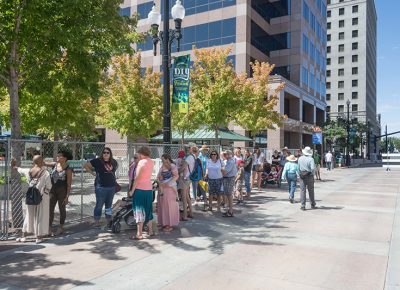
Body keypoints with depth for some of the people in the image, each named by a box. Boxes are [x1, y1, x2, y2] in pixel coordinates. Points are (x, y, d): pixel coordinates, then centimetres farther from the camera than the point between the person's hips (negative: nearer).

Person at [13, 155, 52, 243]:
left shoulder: (29, 171, -2)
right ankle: (39, 237, 13)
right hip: (42, 197, -4)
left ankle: (24, 236, 23)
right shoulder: (46, 173, -16)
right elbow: (49, 187, -10)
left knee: (29, 215, 17)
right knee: (40, 216, 6)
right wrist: (47, 193, 12)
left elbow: (20, 170, 21)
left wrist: (14, 167, 43)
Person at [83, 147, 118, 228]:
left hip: (112, 186, 5)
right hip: (101, 187, -5)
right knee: (99, 204, -1)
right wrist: (93, 173, -6)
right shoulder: (97, 161, -7)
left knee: (109, 205, 14)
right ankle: (96, 222, 7)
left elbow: (116, 166, 29)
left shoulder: (113, 162, 6)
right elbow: (85, 165, -2)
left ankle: (109, 221, 24)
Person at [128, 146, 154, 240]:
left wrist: (132, 190, -11)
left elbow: (137, 178, -16)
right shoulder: (151, 162, 8)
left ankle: (139, 234, 1)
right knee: (148, 210, 17)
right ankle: (150, 231, 25)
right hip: (149, 188, 7)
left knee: (139, 211, -2)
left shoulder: (142, 162, -14)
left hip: (140, 188, -7)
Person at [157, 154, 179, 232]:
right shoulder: (162, 167, 15)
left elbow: (176, 176, -19)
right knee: (162, 206, 9)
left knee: (169, 206, -3)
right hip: (162, 189, 7)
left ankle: (170, 224, 4)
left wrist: (168, 184, -21)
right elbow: (158, 177, 14)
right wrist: (160, 183, -6)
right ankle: (164, 223, 19)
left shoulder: (172, 166, -8)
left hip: (170, 188, -7)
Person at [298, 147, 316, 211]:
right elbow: (313, 168, -21)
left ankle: (303, 206, 2)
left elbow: (298, 168, 4)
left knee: (302, 190, 4)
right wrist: (312, 173, -4)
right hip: (309, 176, -2)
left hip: (302, 176, 2)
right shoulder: (311, 159, -12)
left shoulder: (300, 158, 0)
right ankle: (312, 205, 22)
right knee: (311, 190, 11)